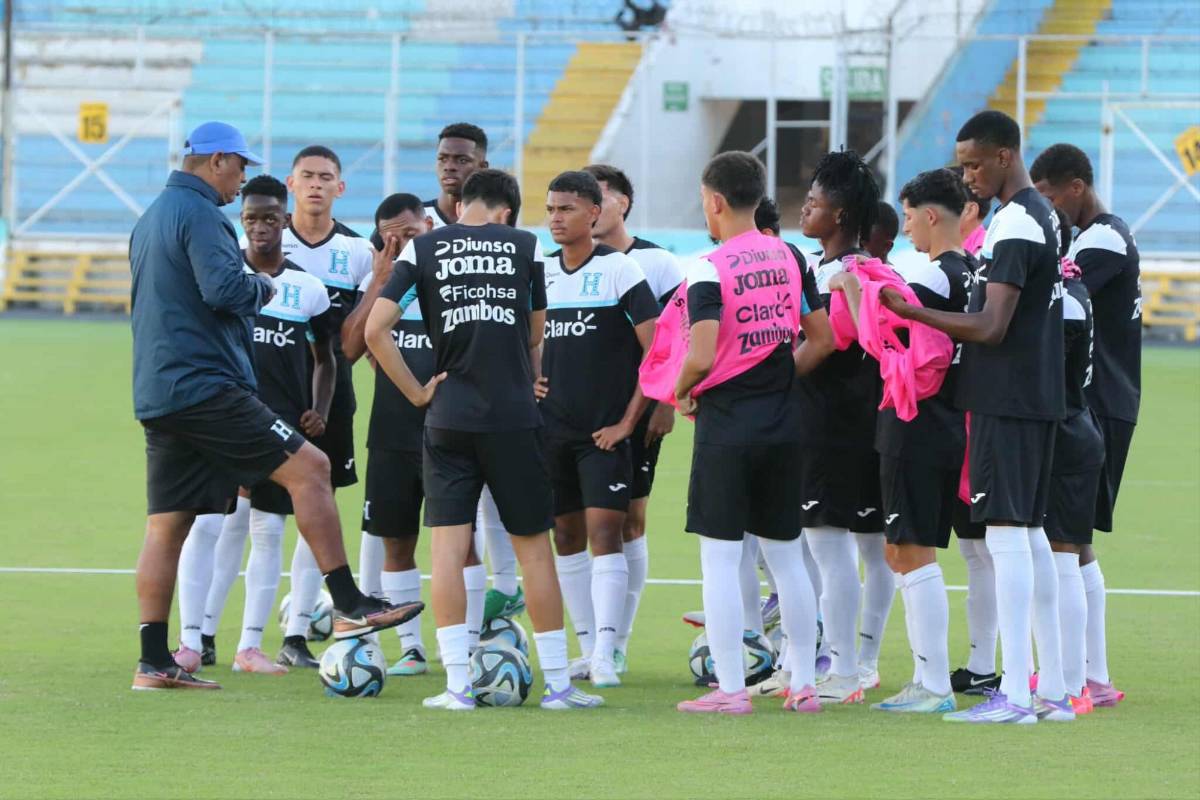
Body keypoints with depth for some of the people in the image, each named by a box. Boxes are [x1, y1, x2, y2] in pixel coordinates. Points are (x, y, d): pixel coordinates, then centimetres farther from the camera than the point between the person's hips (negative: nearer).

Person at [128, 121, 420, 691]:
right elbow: (224, 289, -23)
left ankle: (153, 663, 3)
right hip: (205, 384, -10)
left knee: (166, 526, 7)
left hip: (156, 395, 10)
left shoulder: (149, 220, 21)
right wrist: (262, 287, -2)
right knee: (308, 467, -7)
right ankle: (348, 605, -10)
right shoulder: (199, 214, -9)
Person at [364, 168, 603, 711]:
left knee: (448, 545, 1)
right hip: (514, 417, 0)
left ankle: (457, 685, -5)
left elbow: (375, 330, -5)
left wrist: (415, 392, 3)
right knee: (534, 546, 7)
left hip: (448, 420, 0)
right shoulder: (526, 247, 4)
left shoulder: (422, 249, 2)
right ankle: (557, 682, 9)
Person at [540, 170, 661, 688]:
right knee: (566, 537, 8)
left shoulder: (619, 270, -7)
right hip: (551, 427, 6)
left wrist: (628, 421, -12)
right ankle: (586, 648, 16)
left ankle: (605, 654, -17)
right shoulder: (539, 272, 8)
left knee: (604, 533, -12)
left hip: (604, 431, -6)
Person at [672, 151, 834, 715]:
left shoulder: (710, 270, -13)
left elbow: (701, 357, -21)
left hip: (726, 421, -6)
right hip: (782, 424, 6)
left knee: (719, 558, -1)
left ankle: (730, 687, -3)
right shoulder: (787, 258, 7)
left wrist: (682, 392, -2)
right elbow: (822, 339, 11)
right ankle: (803, 683, 16)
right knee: (786, 555, 13)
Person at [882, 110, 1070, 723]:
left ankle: (1015, 693, -11)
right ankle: (1052, 690, 16)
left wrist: (909, 311, -19)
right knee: (1030, 534, 13)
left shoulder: (1013, 225, -16)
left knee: (1007, 534, -9)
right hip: (1039, 396, 10)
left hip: (1005, 400, -10)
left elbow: (991, 327, -21)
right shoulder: (1043, 216, 15)